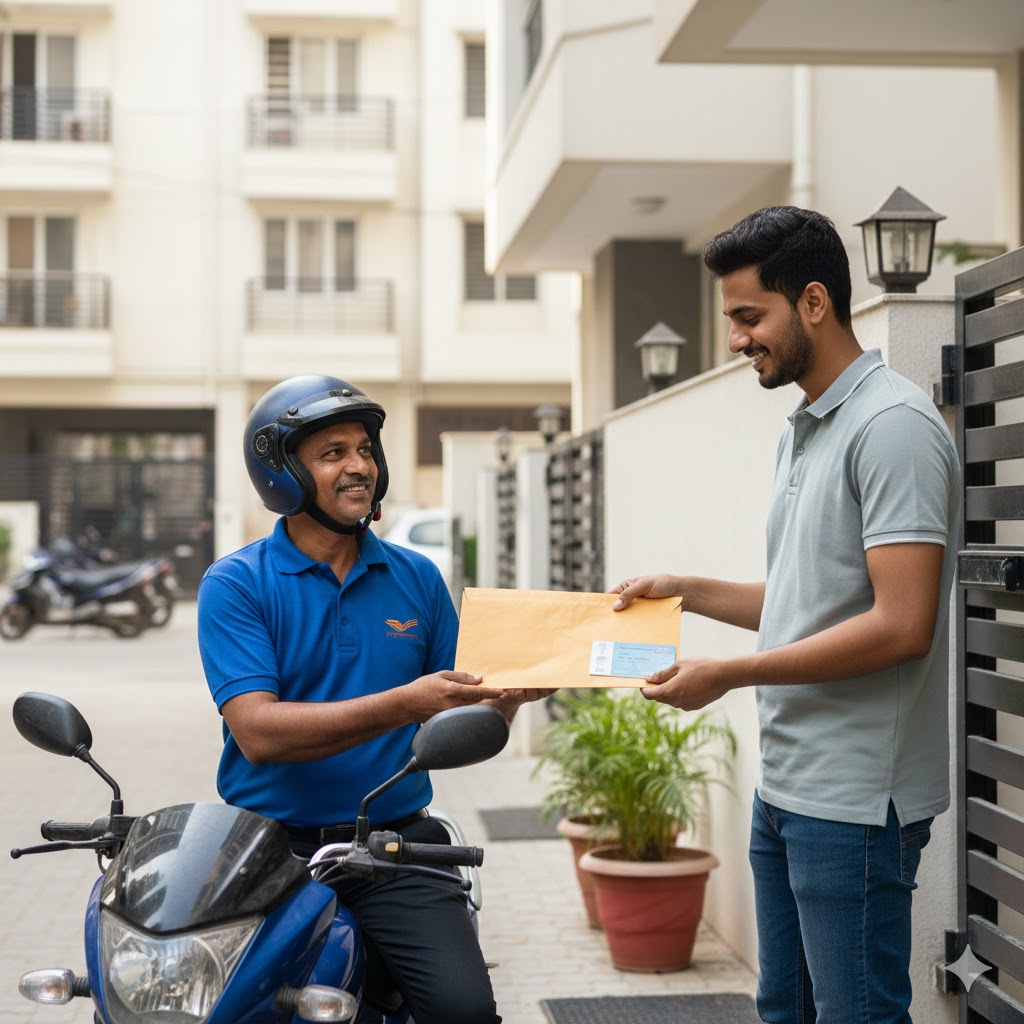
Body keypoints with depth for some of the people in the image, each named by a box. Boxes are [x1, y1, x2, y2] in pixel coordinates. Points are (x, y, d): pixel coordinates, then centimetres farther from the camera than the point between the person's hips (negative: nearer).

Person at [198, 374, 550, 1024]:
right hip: (275, 846, -2)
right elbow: (257, 732, -14)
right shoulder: (236, 585, 0)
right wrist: (404, 705, -22)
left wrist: (510, 695, -9)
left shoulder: (417, 578, 12)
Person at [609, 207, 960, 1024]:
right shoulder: (803, 432, 14)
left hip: (853, 800, -10)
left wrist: (730, 675, -18)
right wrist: (687, 591, 12)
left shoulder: (893, 426, -16)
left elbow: (899, 626, -23)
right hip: (787, 787, 10)